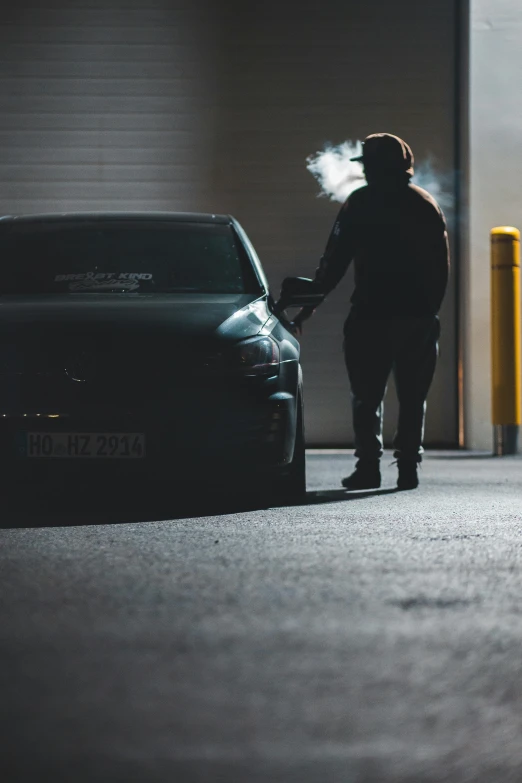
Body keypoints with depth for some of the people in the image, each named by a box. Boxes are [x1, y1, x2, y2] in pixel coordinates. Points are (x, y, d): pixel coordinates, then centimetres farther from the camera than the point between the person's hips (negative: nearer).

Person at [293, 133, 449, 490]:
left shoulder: (361, 203, -3)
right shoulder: (428, 205, 11)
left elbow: (335, 260, -4)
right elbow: (443, 265, 12)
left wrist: (310, 304, 2)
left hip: (372, 314, -3)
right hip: (419, 315, 3)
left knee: (368, 396, 3)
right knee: (413, 397, 7)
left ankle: (369, 465, -4)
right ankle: (408, 466, 2)